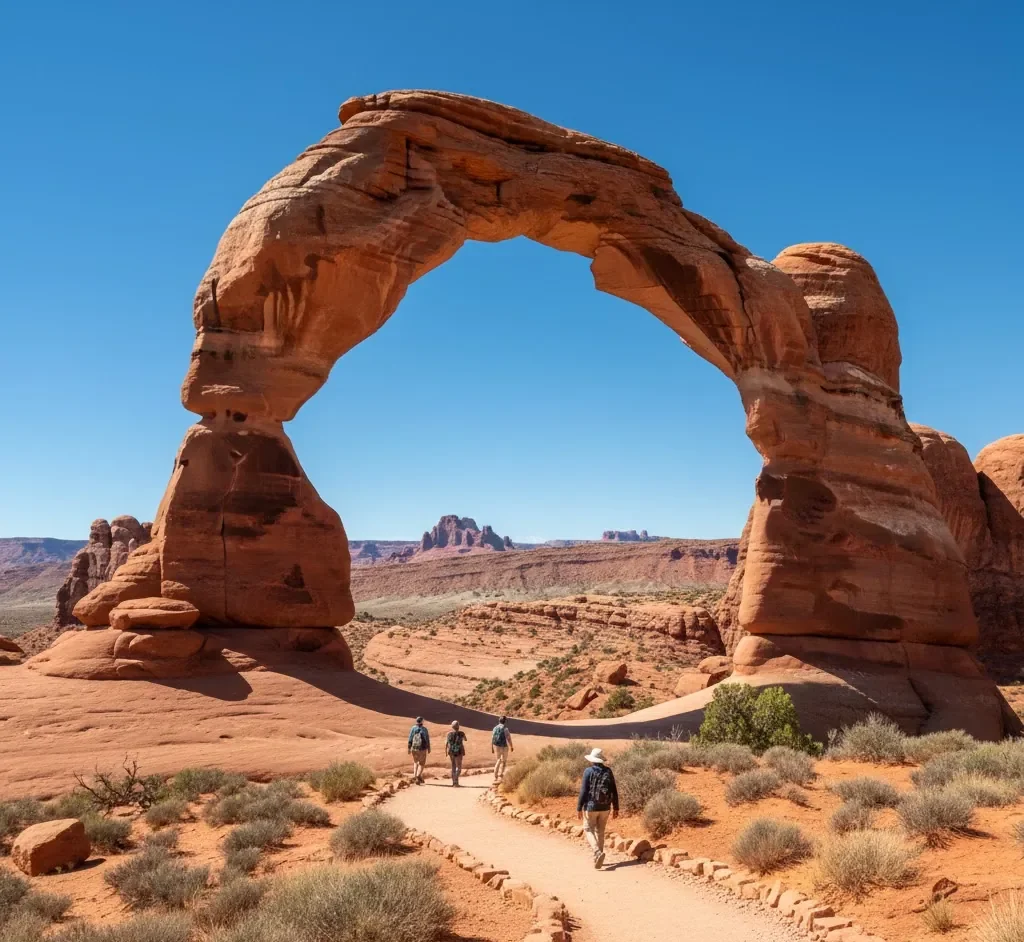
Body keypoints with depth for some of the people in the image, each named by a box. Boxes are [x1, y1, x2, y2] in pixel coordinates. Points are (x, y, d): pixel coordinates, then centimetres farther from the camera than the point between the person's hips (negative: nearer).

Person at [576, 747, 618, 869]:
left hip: (591, 807, -4)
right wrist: (615, 808, 12)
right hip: (605, 807, 4)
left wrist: (579, 808, -5)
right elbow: (614, 791, 5)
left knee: (588, 830, 5)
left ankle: (598, 852, -18)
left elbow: (583, 791, -11)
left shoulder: (588, 771, -9)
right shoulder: (608, 772, 3)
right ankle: (597, 858, 20)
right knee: (600, 832, 16)